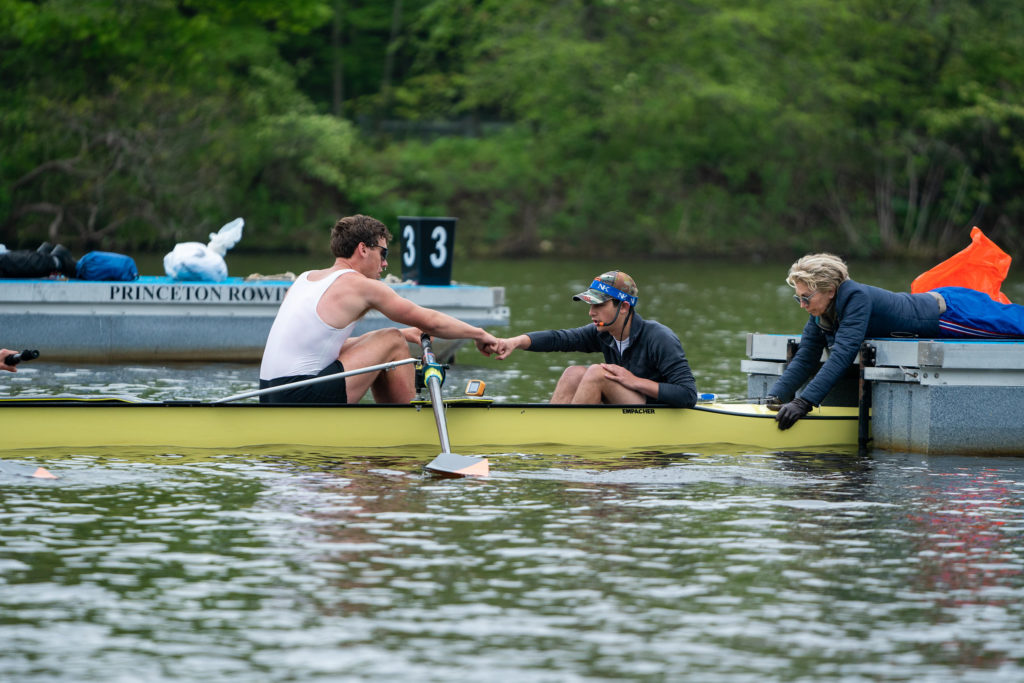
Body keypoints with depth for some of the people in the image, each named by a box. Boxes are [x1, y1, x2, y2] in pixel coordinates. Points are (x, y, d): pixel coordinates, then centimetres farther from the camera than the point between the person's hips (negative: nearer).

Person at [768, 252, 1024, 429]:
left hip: (949, 311, -6)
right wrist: (776, 396, -24)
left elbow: (842, 355, -44)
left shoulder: (857, 298, -37)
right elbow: (805, 359, -9)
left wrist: (804, 402, -49)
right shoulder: (821, 313, -12)